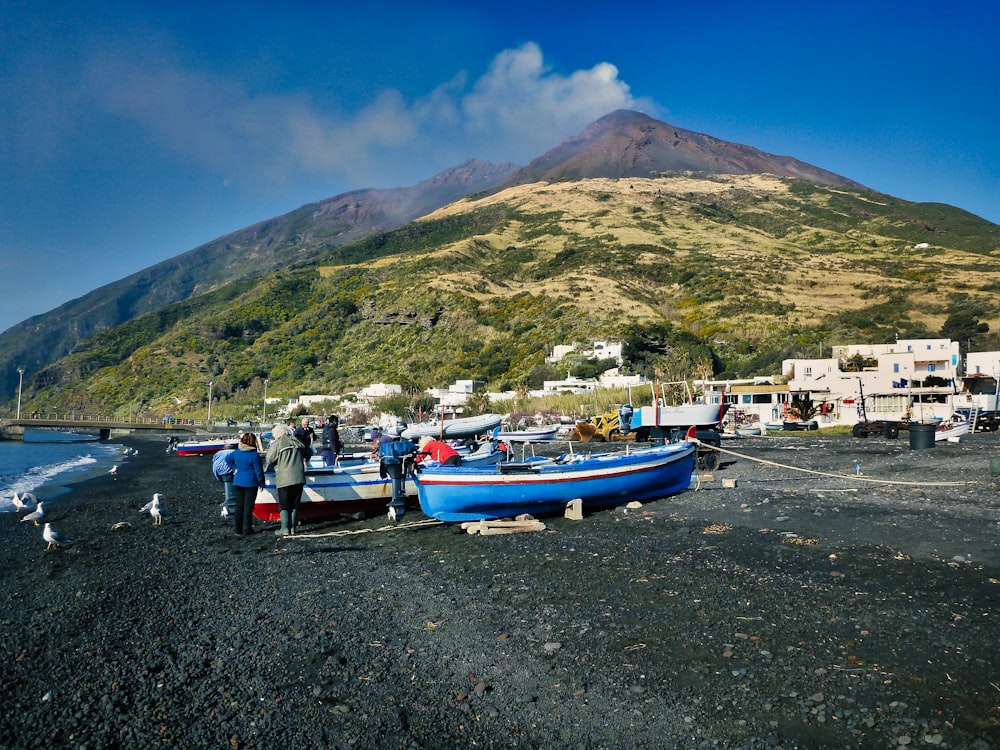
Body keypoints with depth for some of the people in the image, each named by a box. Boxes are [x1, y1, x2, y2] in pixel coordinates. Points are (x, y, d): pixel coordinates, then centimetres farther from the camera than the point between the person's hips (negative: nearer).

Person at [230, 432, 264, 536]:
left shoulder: (237, 452, 2)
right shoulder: (254, 455, -15)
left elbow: (228, 459, 21)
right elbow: (259, 470, -11)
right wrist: (261, 483, -1)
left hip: (237, 482, 6)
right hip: (250, 483, -5)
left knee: (239, 505, 13)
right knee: (248, 506, 1)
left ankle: (239, 529, 18)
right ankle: (247, 529, 3)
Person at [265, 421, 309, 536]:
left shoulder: (277, 444, -5)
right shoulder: (297, 441, 11)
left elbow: (269, 460, -6)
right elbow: (307, 454, 24)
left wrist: (274, 466, 14)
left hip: (284, 479, -5)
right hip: (299, 478, 5)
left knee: (284, 505, 3)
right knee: (295, 505, 12)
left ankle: (285, 529, -1)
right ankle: (293, 528, 12)